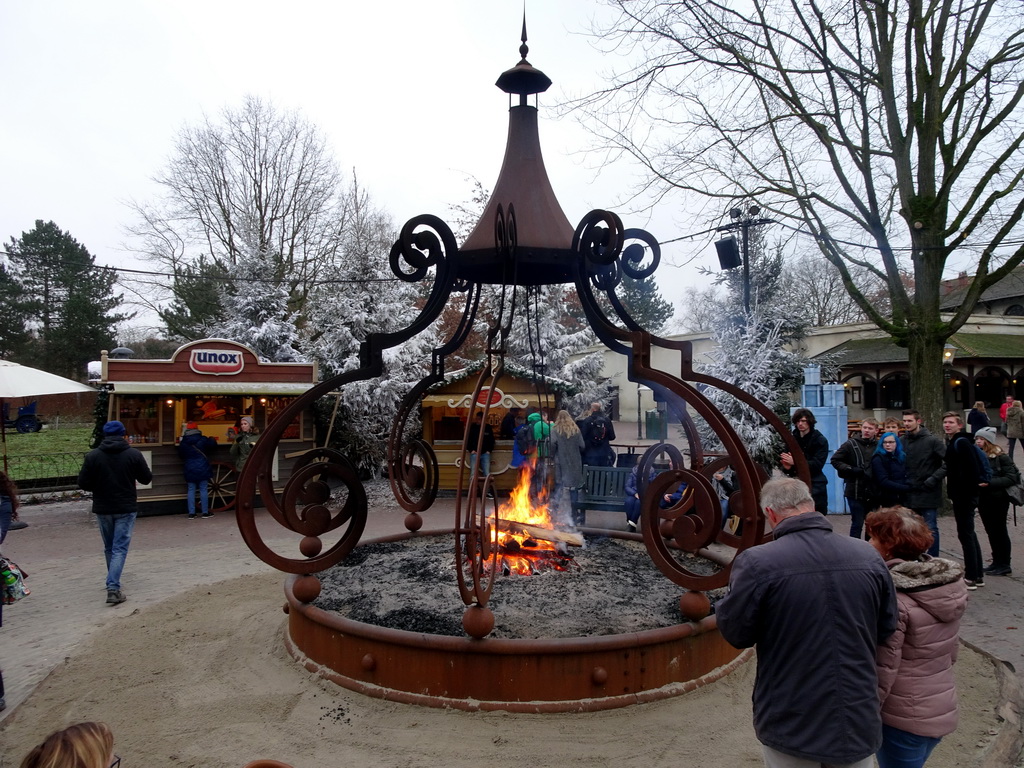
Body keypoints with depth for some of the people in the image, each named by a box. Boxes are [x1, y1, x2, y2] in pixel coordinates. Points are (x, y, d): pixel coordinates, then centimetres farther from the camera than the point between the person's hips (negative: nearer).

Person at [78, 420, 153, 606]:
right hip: (126, 508, -2)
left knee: (109, 548, 19)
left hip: (102, 509, 2)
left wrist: (100, 488, 15)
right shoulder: (134, 454, -9)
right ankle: (113, 588, -13)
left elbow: (83, 483, -4)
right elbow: (147, 479, -2)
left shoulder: (93, 456, -6)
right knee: (120, 548, -1)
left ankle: (113, 583, 33)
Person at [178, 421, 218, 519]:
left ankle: (191, 513, 6)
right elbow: (213, 445, 6)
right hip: (202, 469, -2)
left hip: (189, 470, 2)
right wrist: (212, 439, 28)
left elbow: (180, 454, 9)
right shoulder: (202, 440, -7)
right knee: (203, 490, 4)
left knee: (191, 490, 7)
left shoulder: (183, 442, -3)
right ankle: (205, 512, 7)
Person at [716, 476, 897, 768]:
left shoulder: (757, 563, -21)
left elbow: (735, 633, -10)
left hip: (791, 725, -3)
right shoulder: (869, 556, -7)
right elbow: (886, 630, 6)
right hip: (858, 720, 3)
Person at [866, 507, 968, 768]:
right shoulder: (950, 584, 0)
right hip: (942, 709, 8)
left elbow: (883, 669, -22)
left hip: (904, 719, -8)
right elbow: (951, 649, 12)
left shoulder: (891, 595, -25)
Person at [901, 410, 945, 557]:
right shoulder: (902, 441, 5)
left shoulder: (932, 440, -9)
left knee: (931, 529, 2)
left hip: (928, 494, -5)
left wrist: (934, 478, -16)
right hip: (910, 494, 5)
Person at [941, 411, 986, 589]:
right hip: (960, 495, 10)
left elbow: (972, 469, -22)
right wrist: (953, 493, 15)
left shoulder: (961, 443, -15)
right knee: (969, 534, 16)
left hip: (965, 495, -10)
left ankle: (971, 578, 3)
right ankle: (978, 575, 25)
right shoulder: (952, 442, 14)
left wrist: (967, 493, -21)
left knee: (965, 534, -4)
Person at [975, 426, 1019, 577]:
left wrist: (989, 483, -24)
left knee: (999, 531, 3)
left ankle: (1004, 565, 14)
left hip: (998, 499, -6)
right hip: (983, 499, 6)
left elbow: (1012, 478, -17)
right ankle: (996, 562, 25)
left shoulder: (1001, 457, -12)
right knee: (991, 531, 13)